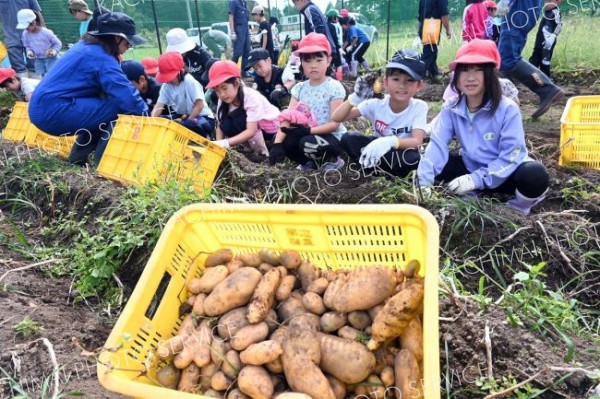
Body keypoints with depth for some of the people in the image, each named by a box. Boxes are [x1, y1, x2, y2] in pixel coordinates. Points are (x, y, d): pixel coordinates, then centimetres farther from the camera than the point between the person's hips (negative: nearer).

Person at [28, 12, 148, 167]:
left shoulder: (87, 46, 16)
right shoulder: (101, 57, -13)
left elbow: (114, 87, 20)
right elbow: (125, 93, -21)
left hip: (43, 108, 10)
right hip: (54, 112, -10)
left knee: (102, 108, 22)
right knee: (121, 109, -13)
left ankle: (78, 158, 19)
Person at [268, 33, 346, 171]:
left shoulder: (334, 87, -13)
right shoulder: (299, 88, 2)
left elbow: (334, 124, -17)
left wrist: (309, 130, -28)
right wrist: (277, 143, -22)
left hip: (332, 137, -5)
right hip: (307, 134, 6)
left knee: (308, 143, -33)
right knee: (284, 141, -16)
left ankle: (331, 160, -1)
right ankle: (314, 161, 8)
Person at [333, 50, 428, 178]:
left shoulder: (419, 107, -19)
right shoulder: (376, 104, -15)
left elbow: (417, 142, -32)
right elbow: (336, 118, -16)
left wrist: (390, 141, -50)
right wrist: (356, 98, -33)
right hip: (378, 151, 2)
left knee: (413, 158, -37)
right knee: (347, 139, -21)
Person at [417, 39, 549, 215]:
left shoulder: (507, 109, -19)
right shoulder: (451, 109, -9)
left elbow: (511, 156, -22)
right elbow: (437, 144, -19)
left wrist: (477, 180, -32)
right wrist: (424, 180, -34)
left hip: (505, 174, -3)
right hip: (471, 168, 4)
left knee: (535, 175, -35)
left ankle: (518, 206, -3)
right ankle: (470, 197, -5)